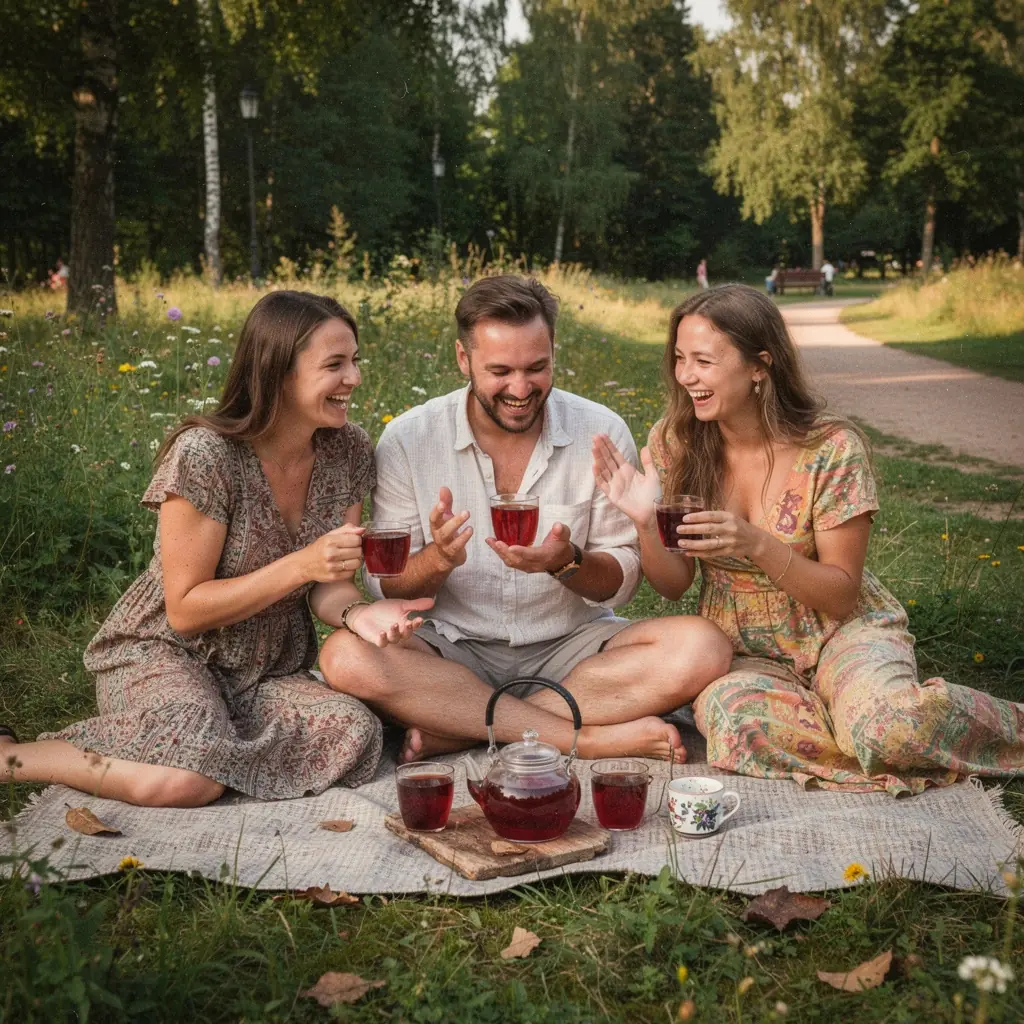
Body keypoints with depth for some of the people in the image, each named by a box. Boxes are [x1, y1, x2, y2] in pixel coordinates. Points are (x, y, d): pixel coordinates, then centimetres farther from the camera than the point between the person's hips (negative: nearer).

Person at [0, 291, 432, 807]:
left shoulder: (349, 451, -4)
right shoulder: (204, 455, -22)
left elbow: (329, 587, 0)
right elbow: (185, 610, -17)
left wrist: (358, 612, -25)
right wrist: (301, 565, -28)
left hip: (271, 668, 5)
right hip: (166, 652, -5)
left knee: (355, 736, -24)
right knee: (188, 780, -34)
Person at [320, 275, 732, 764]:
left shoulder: (602, 433, -2)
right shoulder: (407, 440, -4)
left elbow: (622, 581, 0)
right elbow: (388, 590, -3)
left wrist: (567, 563, -22)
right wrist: (437, 558, -25)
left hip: (570, 646, 1)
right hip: (454, 648, 0)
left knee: (701, 646, -25)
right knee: (346, 656, -31)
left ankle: (457, 729, -23)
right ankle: (591, 738, -26)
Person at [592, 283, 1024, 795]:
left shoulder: (832, 448, -16)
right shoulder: (675, 441, -7)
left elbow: (842, 596, -11)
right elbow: (673, 584, -1)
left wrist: (757, 545, -28)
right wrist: (644, 523, -23)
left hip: (839, 633, -2)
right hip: (742, 651, 2)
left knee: (887, 725, -35)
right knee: (732, 717, -34)